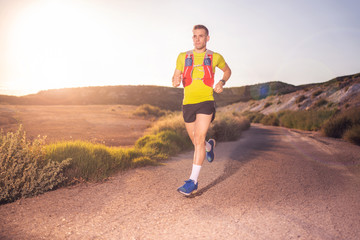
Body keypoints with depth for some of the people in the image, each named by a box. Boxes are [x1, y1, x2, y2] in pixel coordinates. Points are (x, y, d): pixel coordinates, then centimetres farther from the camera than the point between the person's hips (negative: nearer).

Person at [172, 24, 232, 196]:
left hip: (206, 103, -3)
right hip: (188, 104, 3)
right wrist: (175, 81, -12)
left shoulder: (215, 57, 7)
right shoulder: (183, 57, 10)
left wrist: (222, 82, 4)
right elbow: (175, 77, 13)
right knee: (197, 142, 14)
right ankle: (210, 146, 52)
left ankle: (193, 181, -12)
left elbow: (227, 70, 25)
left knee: (198, 140, -16)